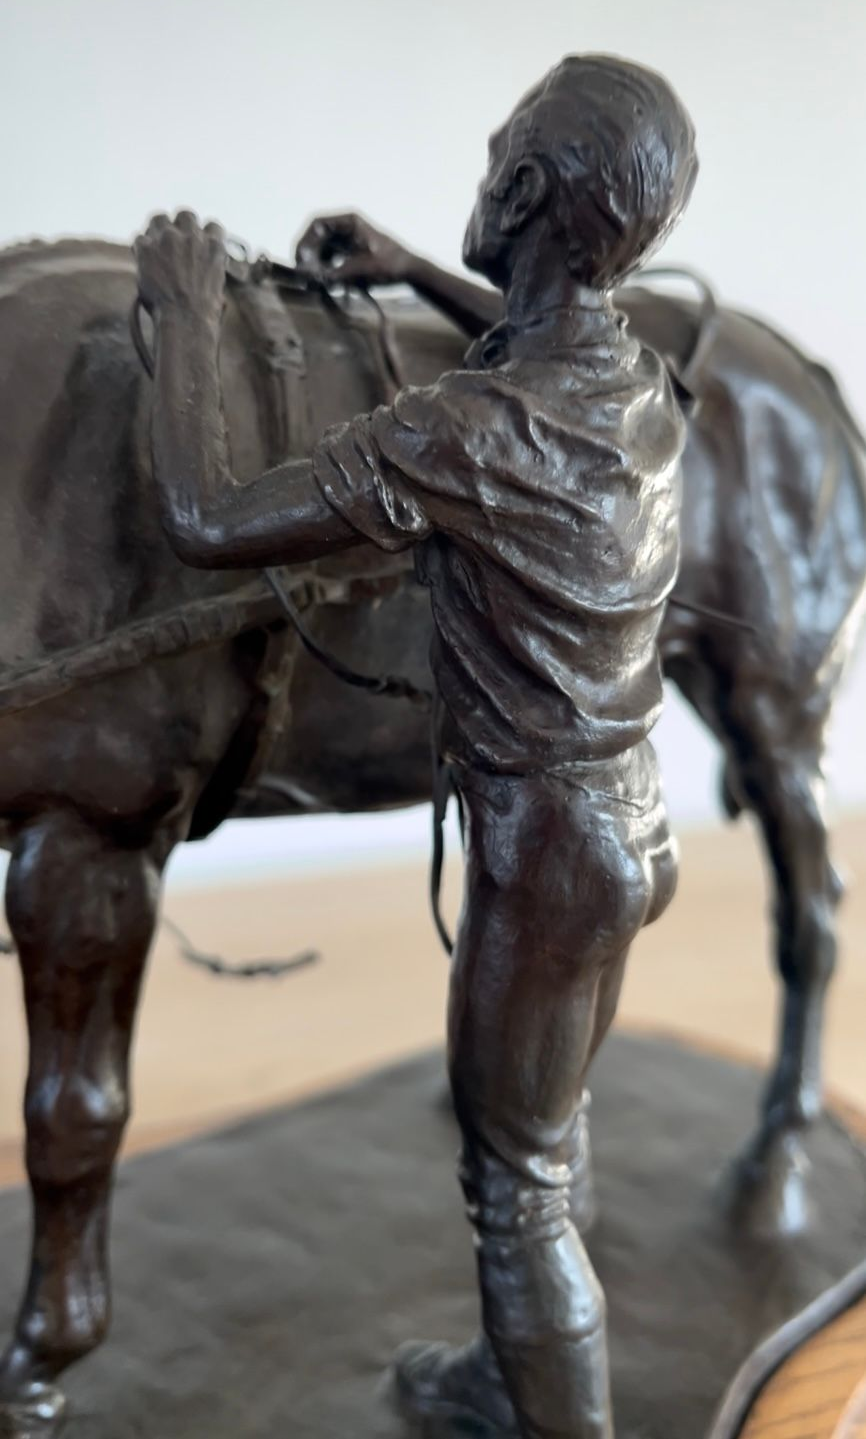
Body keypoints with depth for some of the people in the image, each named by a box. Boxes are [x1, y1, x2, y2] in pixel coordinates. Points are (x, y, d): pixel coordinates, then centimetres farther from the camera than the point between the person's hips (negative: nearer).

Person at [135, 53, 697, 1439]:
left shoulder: (471, 428, -27)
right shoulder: (645, 382, -1)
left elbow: (209, 523, -25)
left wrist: (187, 321, -11)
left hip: (545, 845, -9)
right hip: (626, 821, 9)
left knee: (515, 1180, 12)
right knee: (542, 1135, 27)